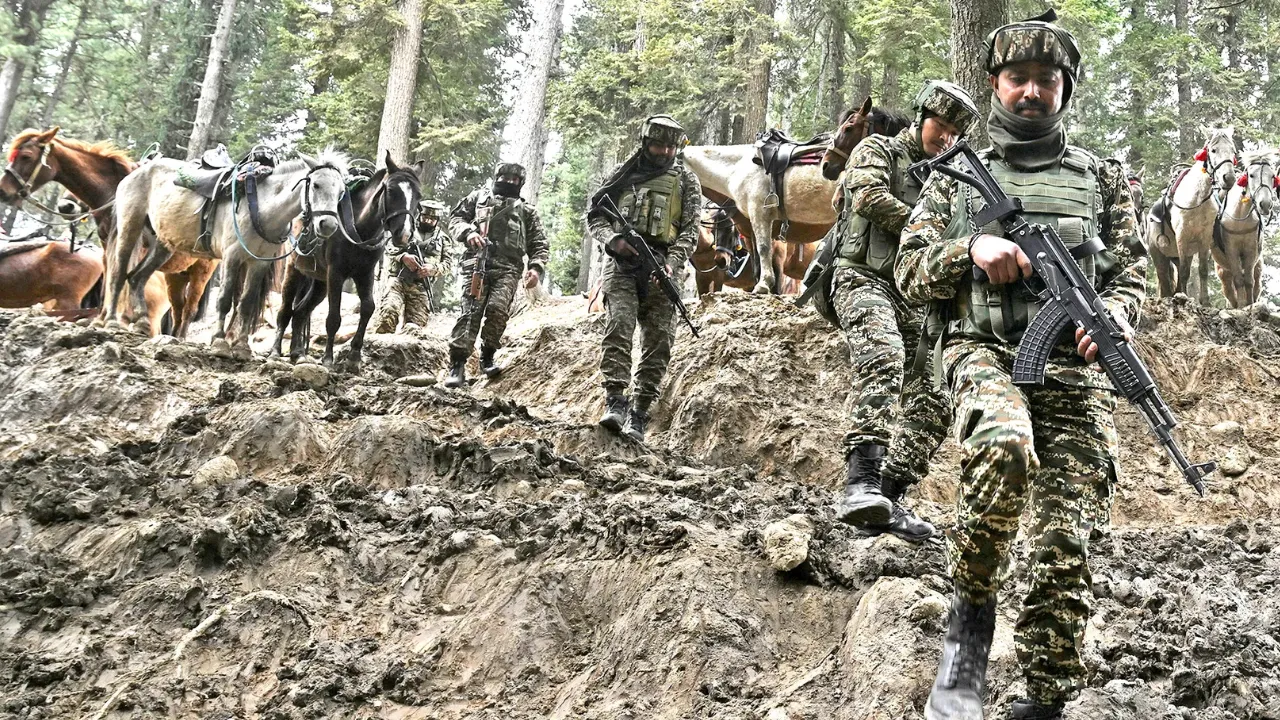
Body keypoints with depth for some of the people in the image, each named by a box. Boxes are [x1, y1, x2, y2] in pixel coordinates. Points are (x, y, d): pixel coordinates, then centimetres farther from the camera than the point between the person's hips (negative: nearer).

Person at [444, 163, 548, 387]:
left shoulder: (526, 211, 25)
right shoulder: (479, 197, 25)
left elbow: (539, 245, 20)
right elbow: (456, 218, 18)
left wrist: (536, 268, 1)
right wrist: (467, 232, -5)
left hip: (508, 268, 1)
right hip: (477, 261, -1)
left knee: (498, 309, -21)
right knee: (471, 310, -15)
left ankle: (487, 356, -3)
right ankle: (457, 365, -18)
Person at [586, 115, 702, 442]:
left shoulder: (686, 180, 12)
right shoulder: (624, 175, 16)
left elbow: (690, 230, 3)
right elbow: (595, 215, 15)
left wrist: (672, 263, -14)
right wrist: (613, 239, -7)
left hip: (661, 268, 0)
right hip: (621, 264, 0)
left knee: (658, 341, -7)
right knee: (619, 326, -20)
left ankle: (638, 415, -4)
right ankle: (615, 403, -24)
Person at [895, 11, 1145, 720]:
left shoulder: (1102, 178, 19)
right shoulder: (956, 177, 16)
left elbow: (1132, 271, 16)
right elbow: (911, 270, 11)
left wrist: (1114, 311, -7)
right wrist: (972, 249, -9)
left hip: (1075, 368, 2)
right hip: (983, 351, -1)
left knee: (1064, 543, -6)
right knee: (1005, 446, -35)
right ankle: (970, 609, -13)